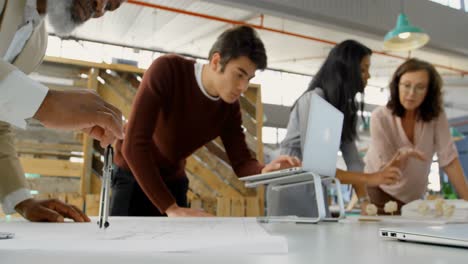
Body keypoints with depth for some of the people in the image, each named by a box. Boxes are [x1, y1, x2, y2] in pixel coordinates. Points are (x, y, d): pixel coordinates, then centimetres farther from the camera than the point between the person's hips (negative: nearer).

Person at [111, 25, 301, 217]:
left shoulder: (229, 106, -11)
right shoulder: (166, 70, -27)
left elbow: (241, 162, -9)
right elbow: (133, 144, -33)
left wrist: (264, 171, -35)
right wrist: (171, 208, -36)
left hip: (173, 182, 4)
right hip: (133, 176, -4)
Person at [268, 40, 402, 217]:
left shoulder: (345, 106, 7)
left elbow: (353, 160, -2)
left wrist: (364, 201, -13)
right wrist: (368, 179, -27)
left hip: (316, 194, 7)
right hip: (292, 192, -7)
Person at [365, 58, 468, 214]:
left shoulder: (436, 116, -13)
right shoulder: (380, 117, -22)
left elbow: (449, 159, -15)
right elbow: (385, 171, -22)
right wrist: (400, 157, -43)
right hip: (379, 193, -3)